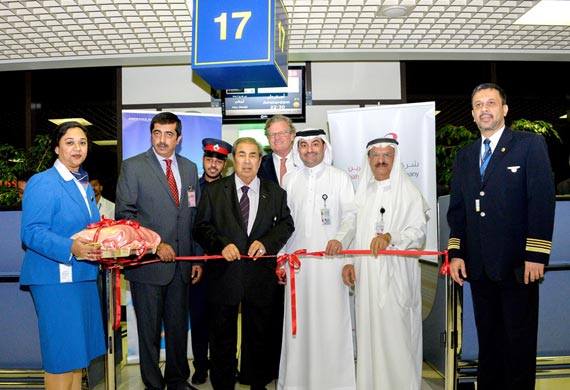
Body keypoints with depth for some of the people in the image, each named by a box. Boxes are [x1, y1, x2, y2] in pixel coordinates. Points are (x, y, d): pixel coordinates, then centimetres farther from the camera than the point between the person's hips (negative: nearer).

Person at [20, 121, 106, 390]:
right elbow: (32, 232, -18)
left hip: (83, 275, 8)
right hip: (55, 279, -8)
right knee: (61, 352, -2)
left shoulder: (84, 184, 15)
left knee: (78, 350, 15)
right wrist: (70, 248, -31)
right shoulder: (42, 183, -10)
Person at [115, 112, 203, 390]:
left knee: (178, 326, 14)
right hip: (147, 262, -4)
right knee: (149, 329, 7)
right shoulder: (133, 167, -3)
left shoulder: (190, 168, 11)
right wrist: (155, 244, -16)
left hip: (181, 263, 4)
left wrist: (197, 258, 10)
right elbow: (124, 214, -8)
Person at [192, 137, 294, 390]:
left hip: (261, 275, 1)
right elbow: (201, 227, 0)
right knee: (222, 337, 9)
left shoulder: (275, 192, 8)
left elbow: (286, 224, 6)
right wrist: (222, 244, -16)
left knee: (259, 335, 14)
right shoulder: (213, 190, 4)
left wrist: (266, 242, -12)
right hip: (224, 273, -1)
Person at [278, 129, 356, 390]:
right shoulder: (289, 180, 13)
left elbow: (351, 214, -3)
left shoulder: (340, 178, 5)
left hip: (330, 260, -2)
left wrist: (340, 239, -22)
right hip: (297, 260, 3)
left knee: (331, 318, -3)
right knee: (298, 321, 5)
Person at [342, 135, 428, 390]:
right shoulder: (362, 192, 15)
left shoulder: (408, 191, -1)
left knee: (396, 335, -3)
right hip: (366, 275, 5)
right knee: (368, 333, 8)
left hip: (396, 276, -4)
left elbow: (418, 232, -8)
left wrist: (390, 237, -23)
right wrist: (348, 262, 6)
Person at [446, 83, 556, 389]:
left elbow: (542, 200, -8)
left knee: (520, 340, 5)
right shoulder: (464, 156, 14)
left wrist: (536, 255, -15)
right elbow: (457, 208, 12)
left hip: (517, 264, -4)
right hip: (479, 267, 5)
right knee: (488, 338, 15)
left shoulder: (530, 145, -1)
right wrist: (456, 253, 2)